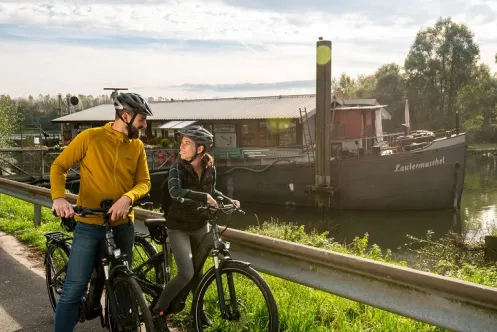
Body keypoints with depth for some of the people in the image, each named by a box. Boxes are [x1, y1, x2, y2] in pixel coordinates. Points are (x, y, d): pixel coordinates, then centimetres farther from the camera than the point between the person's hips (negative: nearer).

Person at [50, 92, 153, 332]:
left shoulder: (137, 146, 3)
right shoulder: (90, 137, -7)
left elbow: (144, 182, 0)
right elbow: (58, 166, -3)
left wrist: (127, 198, -22)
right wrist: (59, 197, -21)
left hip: (123, 225, 4)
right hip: (89, 225, -4)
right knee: (74, 290, -4)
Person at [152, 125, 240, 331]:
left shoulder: (210, 169, -6)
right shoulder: (178, 168, -18)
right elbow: (175, 191, -37)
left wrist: (229, 200, -3)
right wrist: (204, 197, -46)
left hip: (200, 226, 4)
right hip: (179, 227, -4)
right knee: (186, 274, -13)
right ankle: (158, 310, 6)